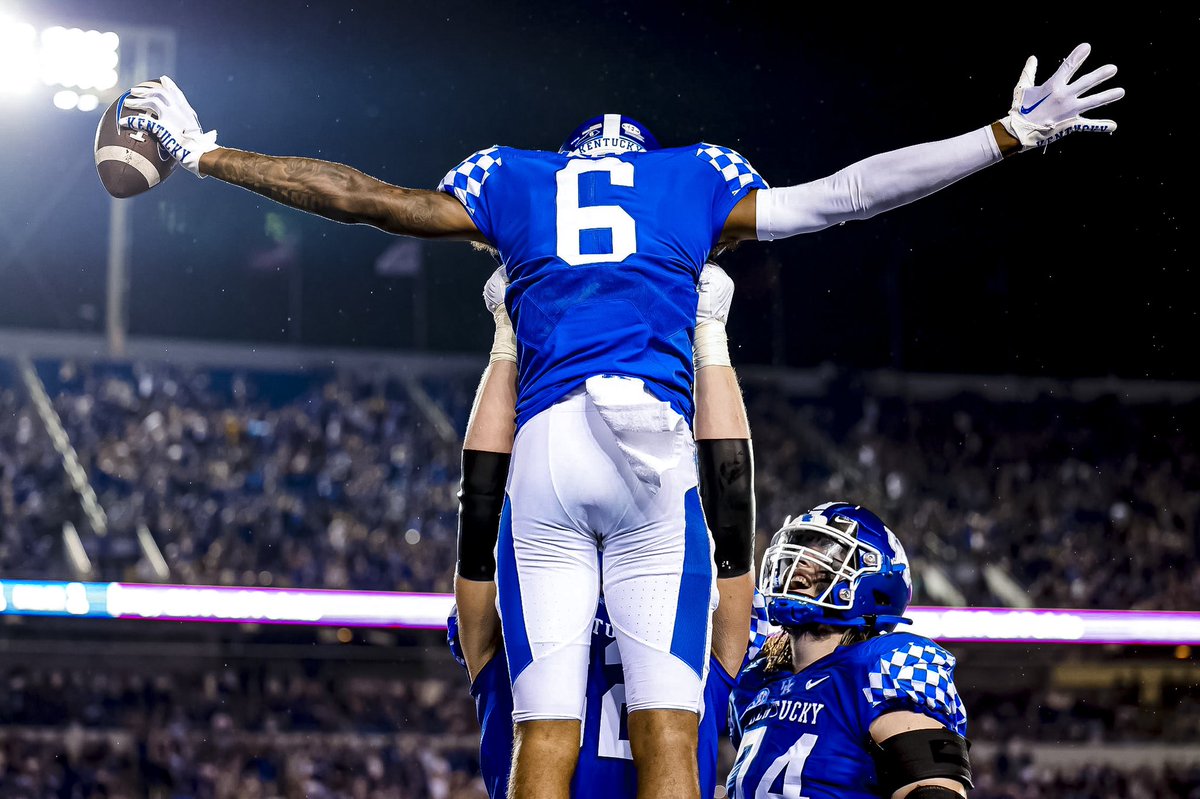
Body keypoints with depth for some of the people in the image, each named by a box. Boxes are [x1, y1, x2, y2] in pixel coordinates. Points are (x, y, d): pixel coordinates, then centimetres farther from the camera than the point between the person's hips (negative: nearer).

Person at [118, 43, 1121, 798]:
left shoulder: (511, 181, 24)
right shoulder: (699, 179, 21)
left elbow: (361, 194, 26)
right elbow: (850, 192, 21)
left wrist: (204, 153, 38)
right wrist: (1012, 134, 30)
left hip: (544, 448, 1)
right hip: (654, 444, -1)